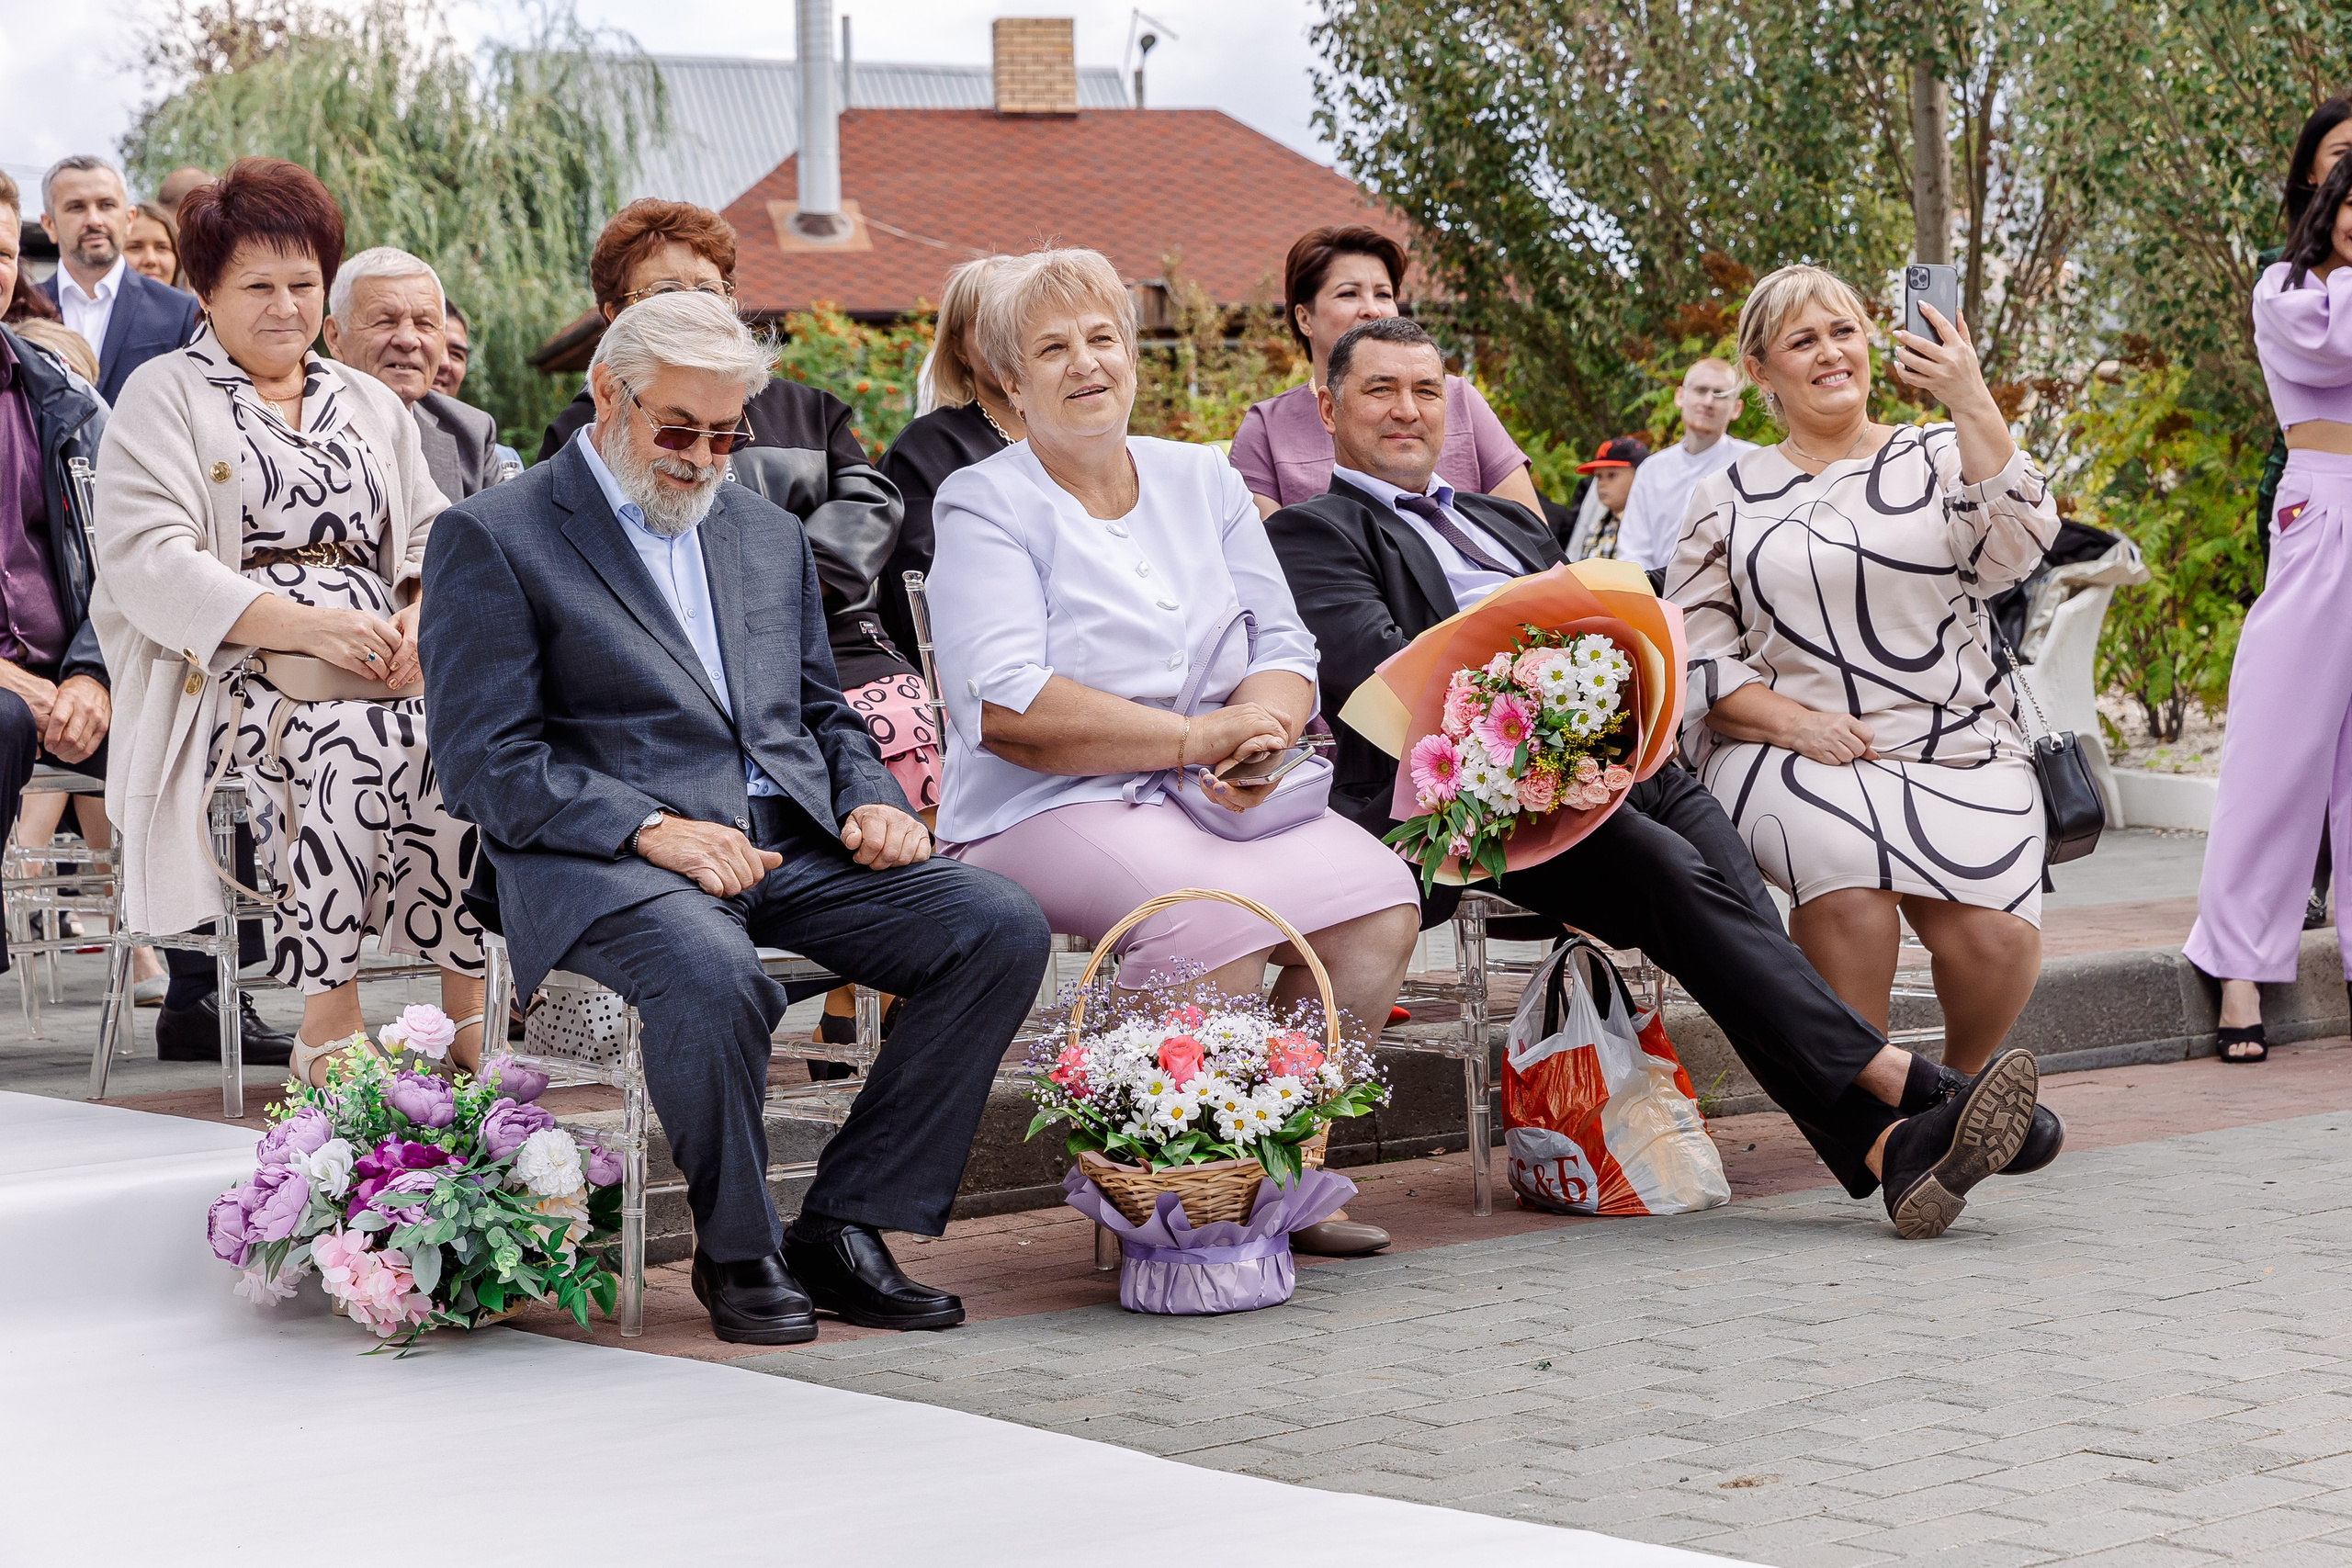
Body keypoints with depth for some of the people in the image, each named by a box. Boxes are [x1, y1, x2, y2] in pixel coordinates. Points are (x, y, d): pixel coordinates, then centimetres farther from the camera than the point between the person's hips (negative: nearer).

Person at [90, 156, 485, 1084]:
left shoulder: (371, 406, 25)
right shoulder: (164, 398, 7)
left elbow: (431, 540, 17)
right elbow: (148, 564, -7)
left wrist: (423, 618, -9)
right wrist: (304, 625, -19)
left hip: (378, 668, 4)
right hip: (226, 673, -4)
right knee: (355, 734, -35)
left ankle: (467, 1012, -26)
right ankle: (328, 1025, -31)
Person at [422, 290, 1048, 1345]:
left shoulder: (770, 536, 23)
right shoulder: (493, 537, 2)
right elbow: (487, 763, -6)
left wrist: (872, 801, 3)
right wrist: (651, 828, -18)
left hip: (796, 847, 6)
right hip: (608, 862, -6)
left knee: (1002, 927, -17)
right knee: (713, 973, -39)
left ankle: (844, 1226, -11)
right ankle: (736, 1249, -13)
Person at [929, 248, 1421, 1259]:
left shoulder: (1203, 481, 17)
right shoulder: (985, 504, 0)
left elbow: (1285, 648, 12)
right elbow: (1007, 707, -13)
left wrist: (1256, 736, -13)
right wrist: (1196, 739, -20)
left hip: (1215, 797, 5)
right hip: (1049, 807, -5)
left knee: (1379, 899, -23)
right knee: (1217, 913, -35)